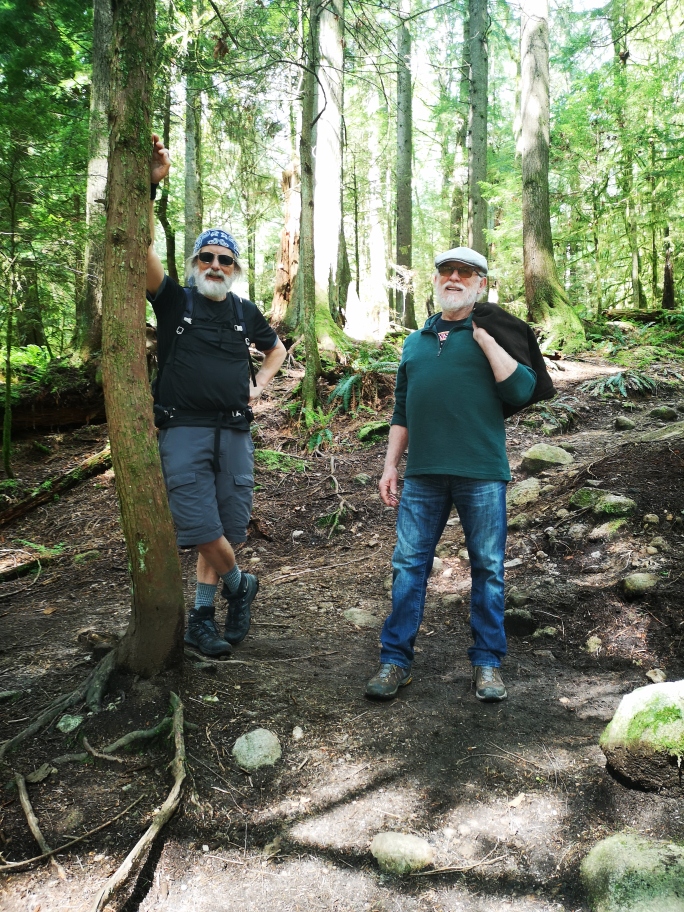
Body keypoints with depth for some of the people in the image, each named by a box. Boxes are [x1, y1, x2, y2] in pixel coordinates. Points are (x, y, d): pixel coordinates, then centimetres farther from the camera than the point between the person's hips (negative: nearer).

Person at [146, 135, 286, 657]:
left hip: (235, 432, 3)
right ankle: (240, 586, 20)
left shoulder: (245, 312, 13)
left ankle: (202, 617, 22)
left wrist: (261, 385, 13)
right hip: (184, 431, -3)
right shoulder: (174, 300, 4)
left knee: (227, 530, 6)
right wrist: (150, 185, -21)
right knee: (203, 529, -10)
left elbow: (277, 348, 30)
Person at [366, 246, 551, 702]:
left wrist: (485, 339, -11)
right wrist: (390, 466, 14)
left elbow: (522, 391, -11)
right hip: (423, 474, 4)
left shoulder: (495, 333, 5)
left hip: (481, 473, -3)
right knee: (409, 565, 4)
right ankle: (395, 660, 15)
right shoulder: (416, 342, 17)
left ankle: (487, 661, 20)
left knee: (488, 567, 6)